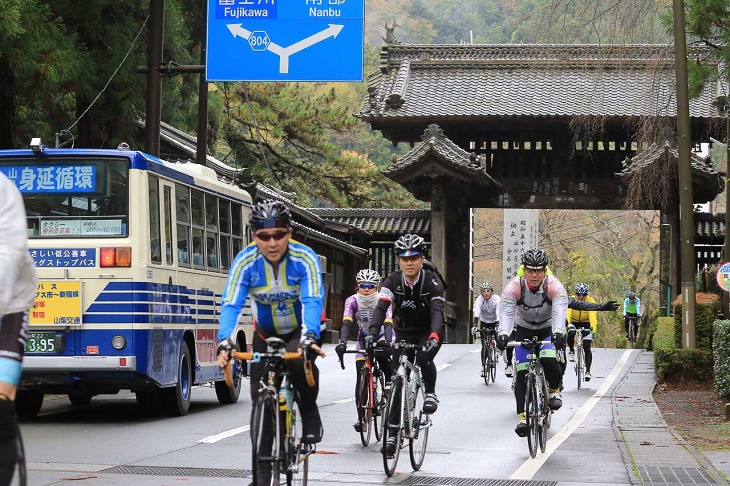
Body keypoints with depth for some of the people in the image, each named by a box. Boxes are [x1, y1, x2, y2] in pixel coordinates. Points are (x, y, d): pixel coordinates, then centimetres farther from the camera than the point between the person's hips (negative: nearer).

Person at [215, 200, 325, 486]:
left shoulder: (305, 259, -27)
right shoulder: (245, 262, -23)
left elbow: (313, 301, -38)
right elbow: (231, 305, -32)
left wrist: (309, 338, -57)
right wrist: (225, 342, -50)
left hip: (301, 329, -2)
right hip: (266, 333, 2)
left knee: (300, 361, -37)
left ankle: (309, 414, -8)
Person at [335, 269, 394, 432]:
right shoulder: (352, 301, -23)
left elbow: (388, 324, -38)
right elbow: (346, 323, -34)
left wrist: (387, 341, -57)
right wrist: (342, 343, -52)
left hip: (382, 336, -1)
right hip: (364, 338, 1)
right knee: (361, 377, -12)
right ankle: (361, 417, -10)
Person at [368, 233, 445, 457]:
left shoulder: (432, 281, -21)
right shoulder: (393, 281, -15)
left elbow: (437, 311, -34)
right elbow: (381, 307, -27)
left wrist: (433, 336, -53)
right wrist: (373, 333, -45)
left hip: (429, 332, -3)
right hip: (404, 333, 3)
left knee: (424, 358, -34)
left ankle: (430, 393, -5)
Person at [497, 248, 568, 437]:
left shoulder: (554, 286, -25)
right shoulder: (514, 287, -22)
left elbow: (559, 310, -39)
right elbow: (506, 312, -33)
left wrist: (558, 333, -58)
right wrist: (503, 334, -52)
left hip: (548, 330, -1)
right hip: (524, 331, 1)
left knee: (549, 361, -28)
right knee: (522, 373, -12)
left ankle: (555, 390, 3)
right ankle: (522, 416, -9)